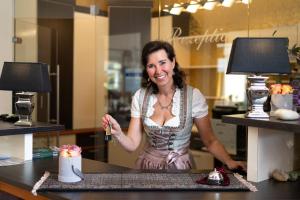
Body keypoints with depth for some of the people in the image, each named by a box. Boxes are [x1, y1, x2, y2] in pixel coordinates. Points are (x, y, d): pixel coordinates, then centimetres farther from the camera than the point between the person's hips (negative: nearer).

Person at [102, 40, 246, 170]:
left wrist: (229, 161, -17)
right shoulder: (140, 97, 0)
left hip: (180, 167, -1)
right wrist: (117, 133, -22)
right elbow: (132, 144, -3)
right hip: (148, 166, 2)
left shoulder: (193, 96, -8)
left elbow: (210, 141, -2)